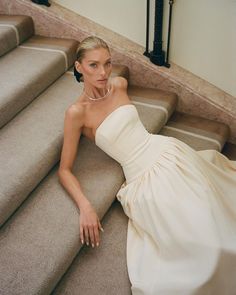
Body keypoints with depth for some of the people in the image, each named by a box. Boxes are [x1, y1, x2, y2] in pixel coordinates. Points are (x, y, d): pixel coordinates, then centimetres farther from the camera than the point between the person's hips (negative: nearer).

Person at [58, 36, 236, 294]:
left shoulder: (119, 84, 4)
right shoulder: (77, 112, -11)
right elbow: (64, 170, -9)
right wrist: (85, 207, -21)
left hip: (168, 151, 5)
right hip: (144, 178, -5)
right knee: (200, 244, -16)